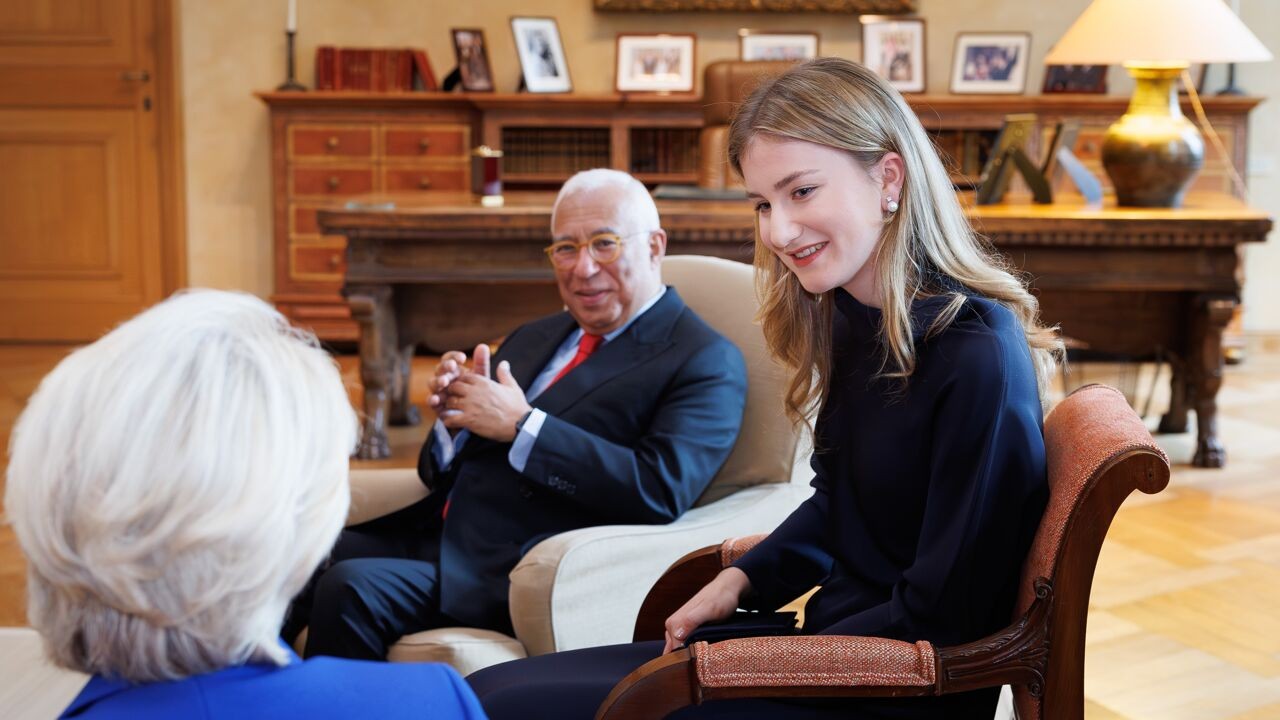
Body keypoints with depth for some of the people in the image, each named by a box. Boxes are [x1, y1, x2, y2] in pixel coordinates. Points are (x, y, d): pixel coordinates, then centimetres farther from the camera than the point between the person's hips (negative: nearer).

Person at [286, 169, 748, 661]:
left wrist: (522, 425, -16)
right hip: (429, 532, 7)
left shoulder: (706, 362, -2)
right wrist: (454, 417, -4)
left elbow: (663, 490, -18)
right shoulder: (533, 339, 20)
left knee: (350, 590, -26)